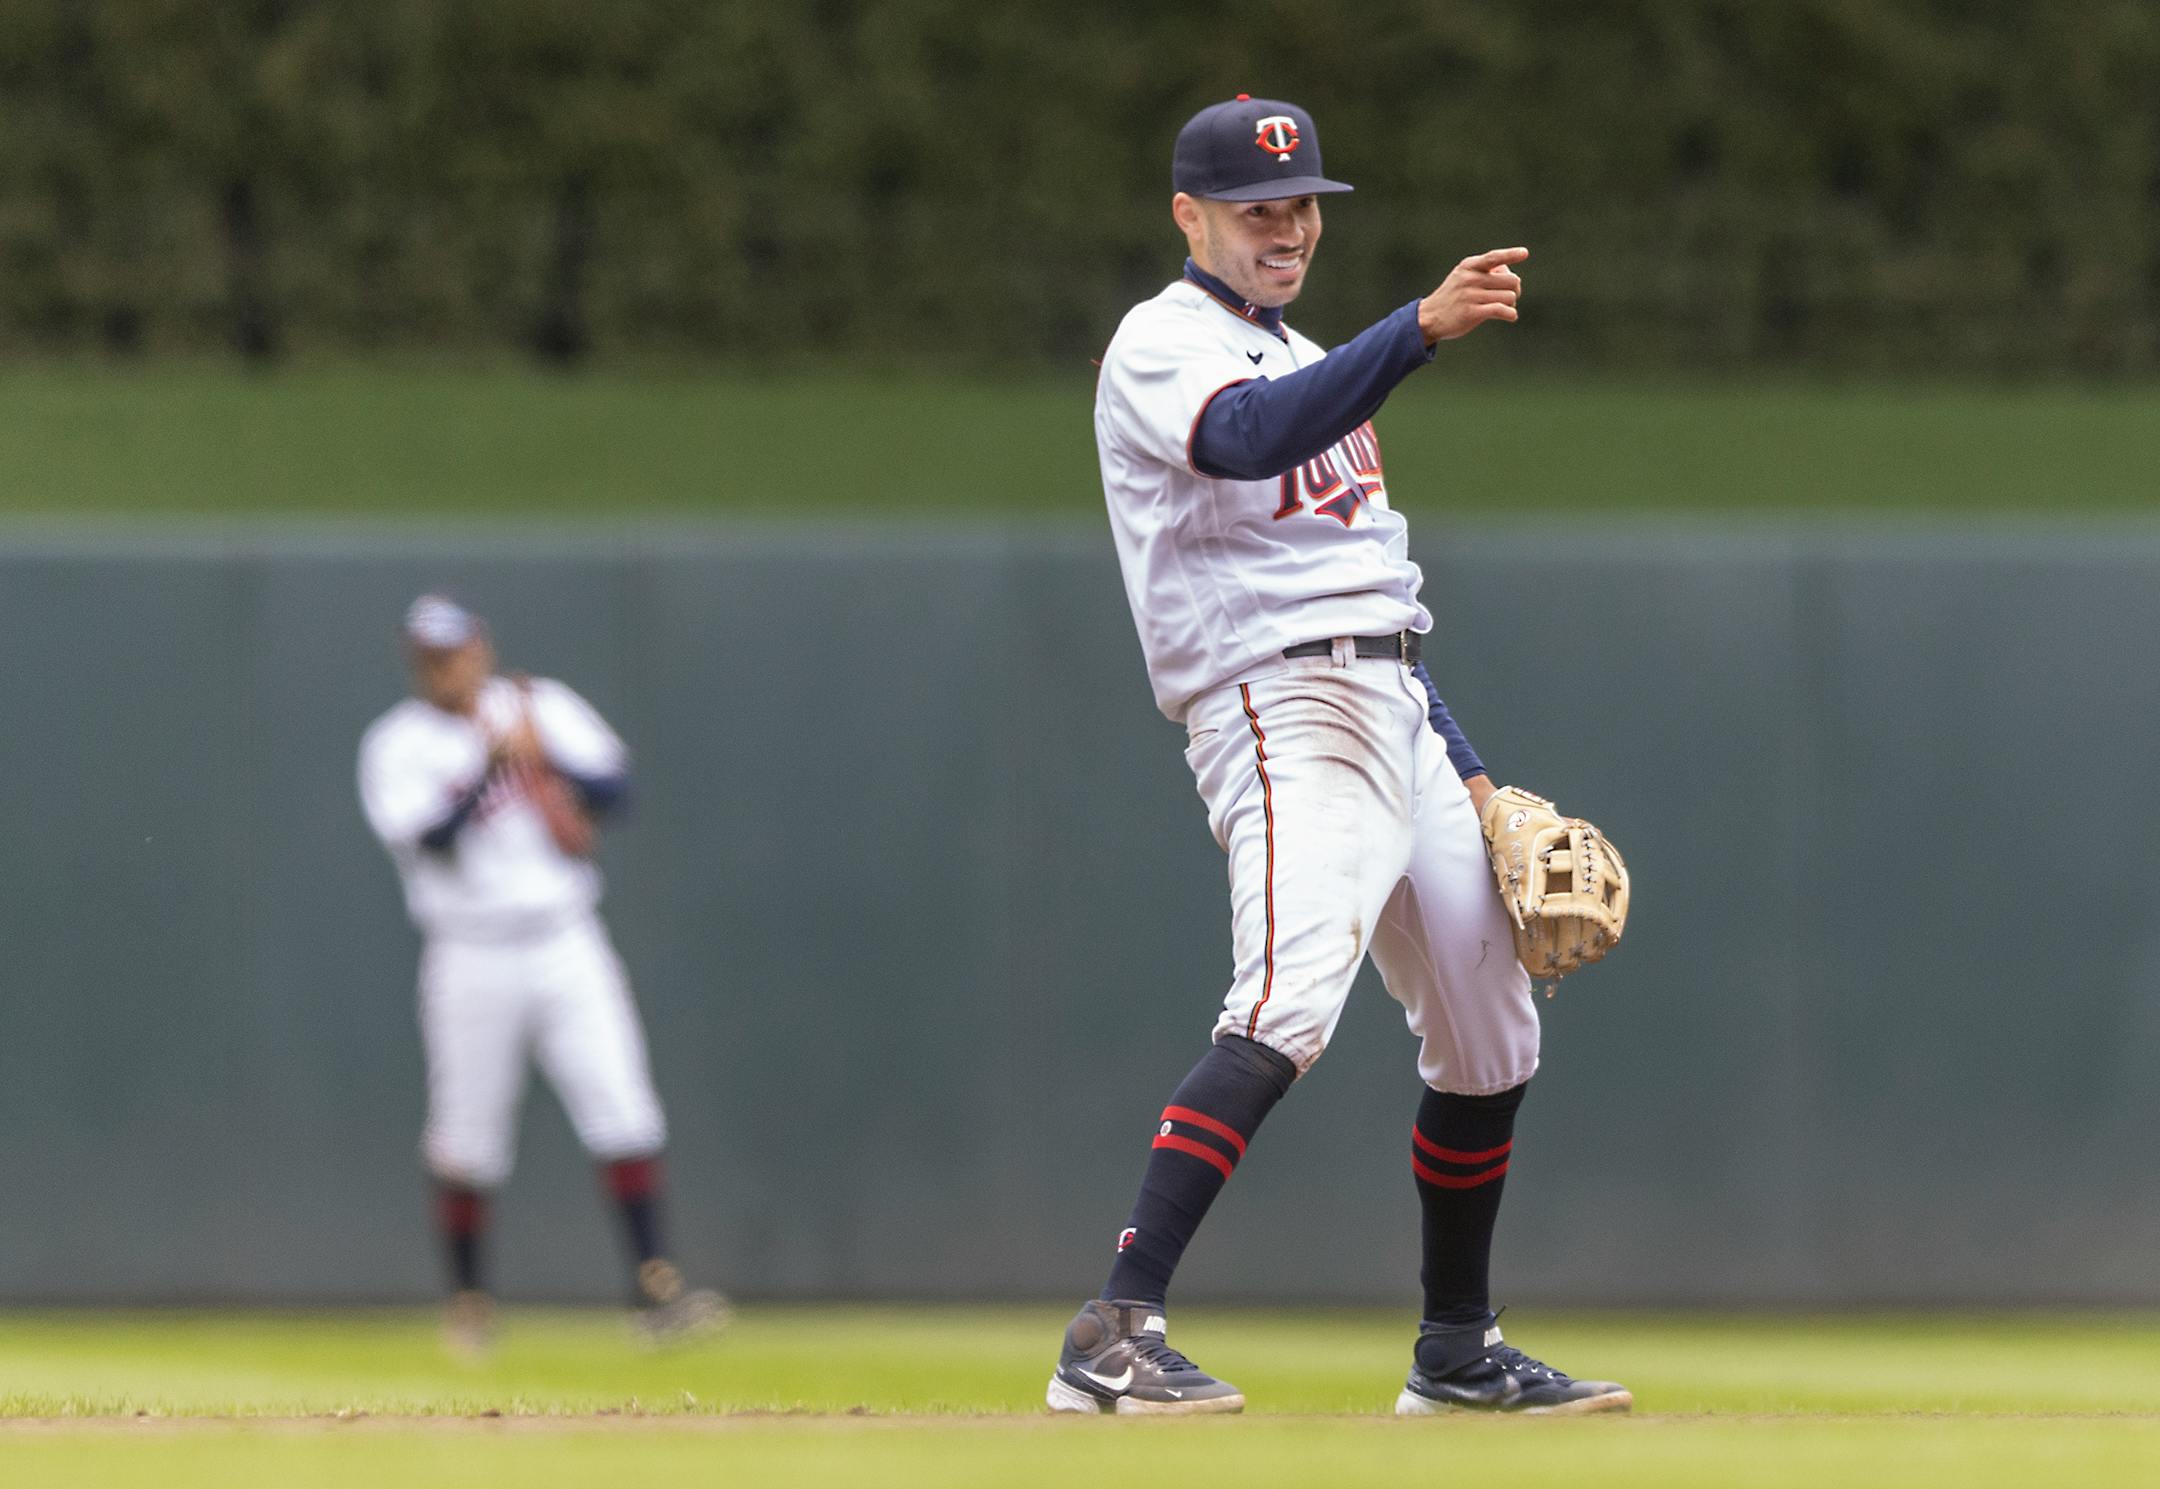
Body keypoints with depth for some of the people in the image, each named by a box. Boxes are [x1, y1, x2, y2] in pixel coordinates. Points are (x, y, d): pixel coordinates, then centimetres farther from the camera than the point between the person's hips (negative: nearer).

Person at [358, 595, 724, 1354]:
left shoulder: (541, 706, 9)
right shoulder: (398, 744, -1)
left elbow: (614, 786, 1)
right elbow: (428, 835, -17)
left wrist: (543, 756, -14)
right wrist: (491, 767, -27)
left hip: (566, 943, 2)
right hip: (471, 958, -2)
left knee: (620, 1107, -9)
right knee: (468, 1140, 1)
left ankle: (654, 1285, -9)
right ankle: (467, 1298, 18)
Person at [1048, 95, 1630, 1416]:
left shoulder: (1307, 364, 24)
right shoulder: (1163, 345, -4)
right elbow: (1250, 439, -28)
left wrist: (1462, 765, 19)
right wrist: (1423, 328, -38)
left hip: (1400, 714, 9)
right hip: (1279, 712, -9)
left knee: (1492, 1043, 12)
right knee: (1287, 1008, -28)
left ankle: (1458, 1353, 26)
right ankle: (1118, 1337, -34)